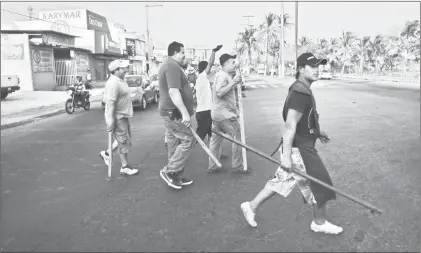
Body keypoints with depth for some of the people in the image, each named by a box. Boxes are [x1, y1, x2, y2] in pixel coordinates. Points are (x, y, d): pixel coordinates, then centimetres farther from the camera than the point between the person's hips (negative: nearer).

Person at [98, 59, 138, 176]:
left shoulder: (121, 80, 10)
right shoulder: (113, 83, -22)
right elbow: (110, 103, -26)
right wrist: (111, 121, -27)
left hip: (123, 116, 10)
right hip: (117, 118, -10)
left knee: (123, 140, 20)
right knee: (124, 142, 0)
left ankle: (106, 153, 33)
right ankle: (125, 167, 12)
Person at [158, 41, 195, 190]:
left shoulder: (167, 65, 20)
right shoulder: (173, 66, -15)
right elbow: (173, 92, -26)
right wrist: (184, 112, -27)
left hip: (170, 112, 11)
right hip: (174, 112, -11)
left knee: (174, 145, 12)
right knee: (187, 140, -6)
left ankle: (175, 177, 18)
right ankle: (169, 171, -2)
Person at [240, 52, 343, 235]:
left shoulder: (301, 89, 10)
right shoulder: (300, 93, -22)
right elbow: (290, 126, -26)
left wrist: (316, 132, 25)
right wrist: (286, 156, -26)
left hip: (301, 146, 10)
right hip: (299, 149, -10)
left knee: (281, 181, 17)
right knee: (320, 184, 7)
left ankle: (251, 207, 27)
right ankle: (319, 223, 28)